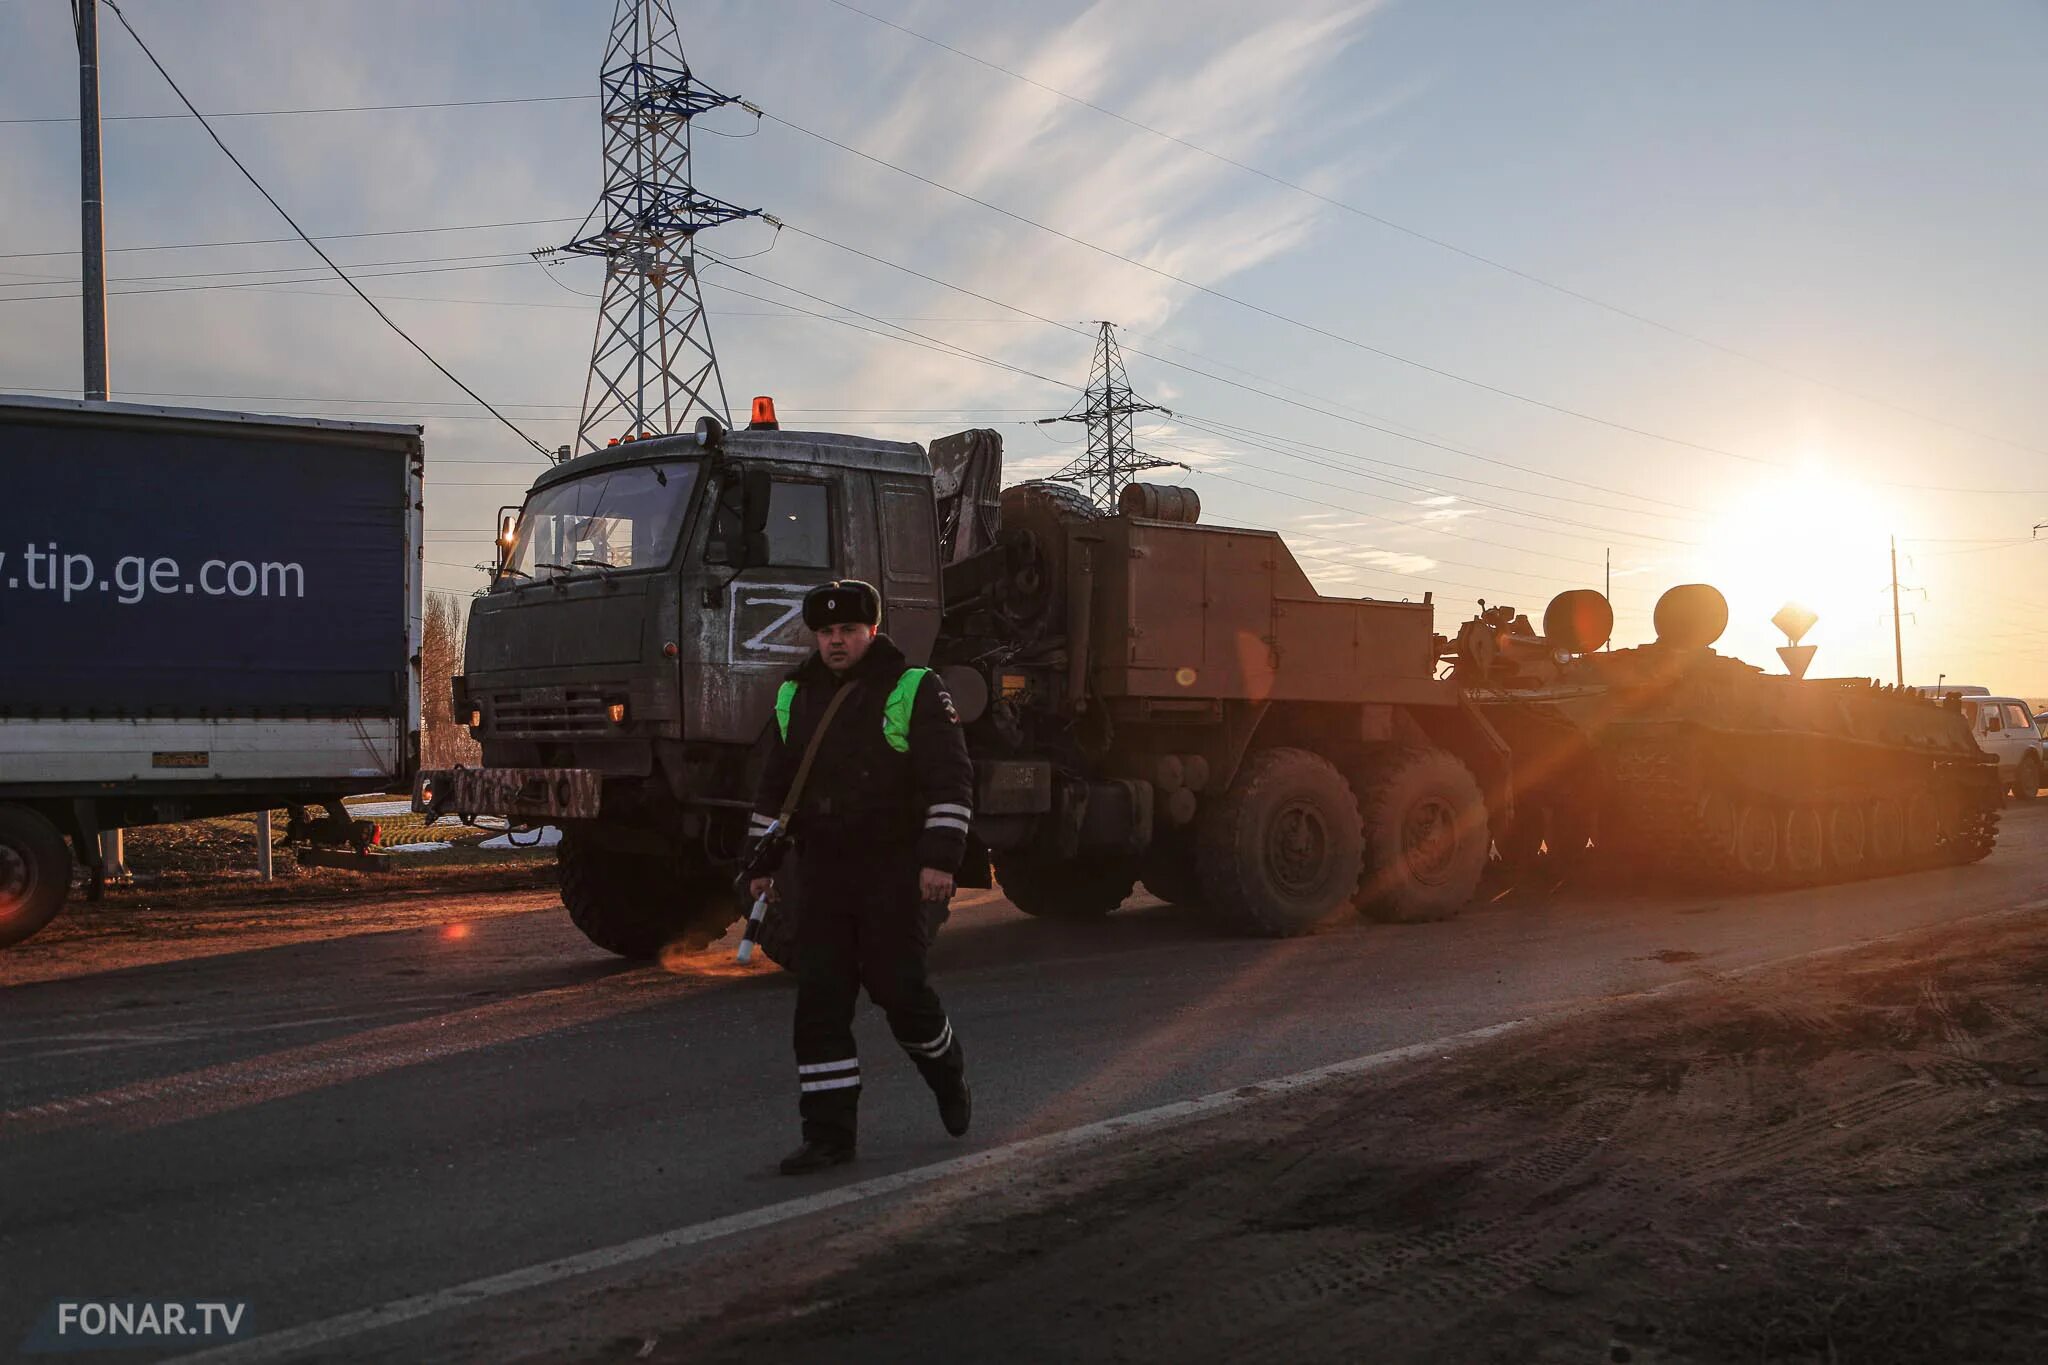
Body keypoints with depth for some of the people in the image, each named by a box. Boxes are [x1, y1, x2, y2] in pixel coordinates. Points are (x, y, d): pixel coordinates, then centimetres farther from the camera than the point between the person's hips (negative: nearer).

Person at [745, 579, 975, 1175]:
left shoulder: (915, 691, -4)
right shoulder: (795, 697, 13)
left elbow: (951, 779, -9)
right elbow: (774, 787, 21)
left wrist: (941, 858, -17)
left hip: (896, 873, -5)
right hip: (821, 873, 5)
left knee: (897, 985, -4)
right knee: (819, 998, 0)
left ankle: (949, 1076, 28)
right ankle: (829, 1134, 7)